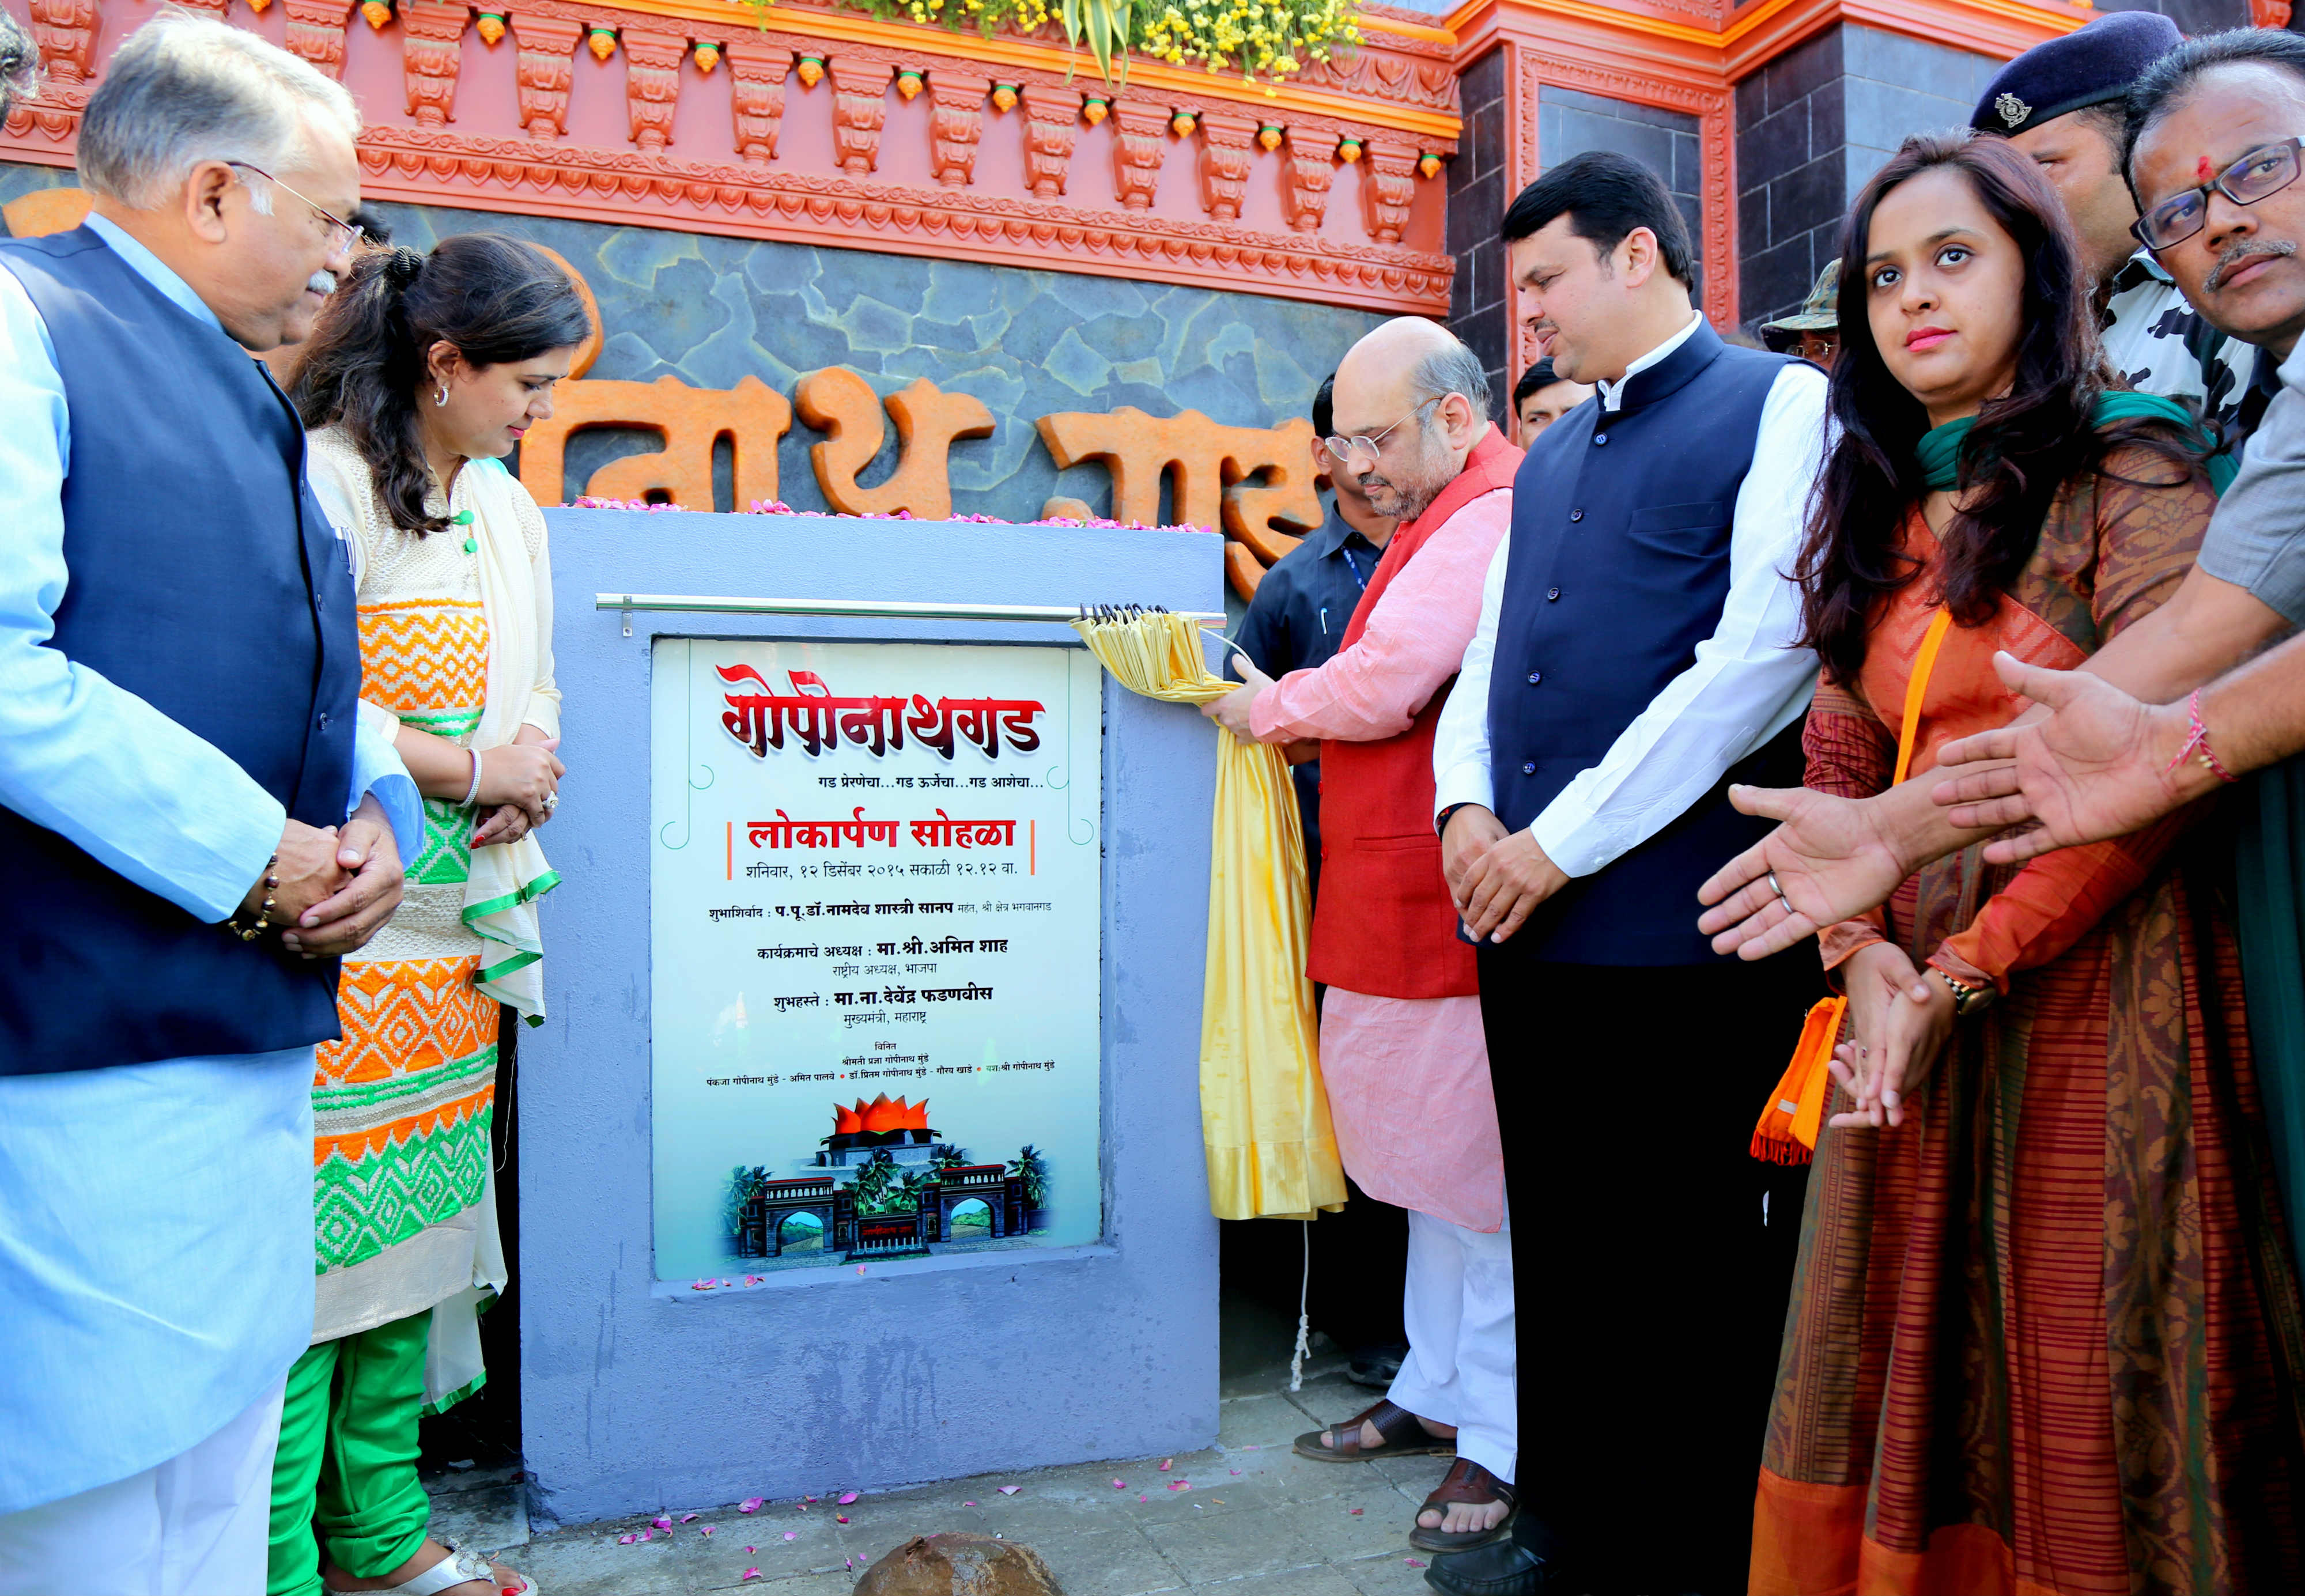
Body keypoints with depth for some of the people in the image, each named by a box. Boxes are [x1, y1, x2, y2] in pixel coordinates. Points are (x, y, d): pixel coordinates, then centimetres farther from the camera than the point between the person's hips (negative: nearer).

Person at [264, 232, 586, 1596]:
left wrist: (538, 747, 0)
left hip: (454, 927, 8)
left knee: (419, 1224, 13)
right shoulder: (321, 485, -11)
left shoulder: (506, 506, 15)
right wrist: (474, 771, -10)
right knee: (312, 1232, -3)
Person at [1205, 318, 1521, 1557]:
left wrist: (1275, 705, -4)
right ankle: (1436, 1393, 32)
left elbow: (1388, 679, -23)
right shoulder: (1448, 517, 21)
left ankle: (1504, 1445, 13)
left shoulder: (1490, 518, -15)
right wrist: (1311, 723, 7)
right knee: (1436, 1163, 18)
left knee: (1480, 1177, 0)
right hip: (1412, 905, 11)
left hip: (1455, 906, -11)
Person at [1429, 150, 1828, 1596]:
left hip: (1683, 933, -7)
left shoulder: (1781, 406, -3)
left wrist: (1563, 840, -15)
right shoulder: (1550, 460, 20)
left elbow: (1766, 650, -15)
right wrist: (1466, 802, 0)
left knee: (1700, 1275, 5)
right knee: (1563, 1255, 16)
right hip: (1531, 926, 7)